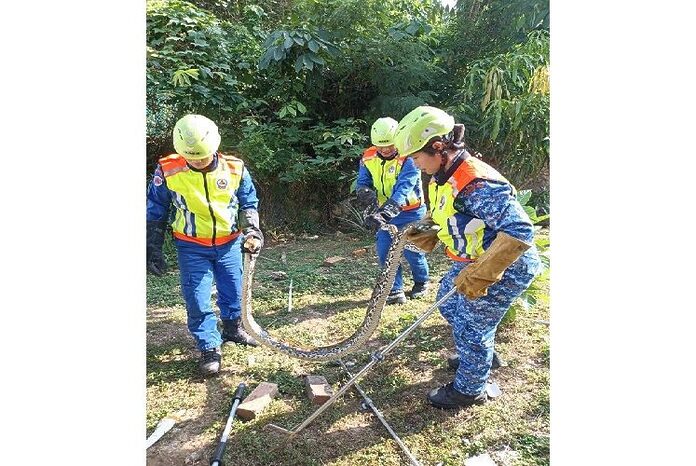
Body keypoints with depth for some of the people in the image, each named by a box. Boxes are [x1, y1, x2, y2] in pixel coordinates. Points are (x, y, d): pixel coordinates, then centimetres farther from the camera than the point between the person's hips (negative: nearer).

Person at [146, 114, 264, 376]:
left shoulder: (234, 169, -12)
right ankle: (210, 348, 19)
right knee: (197, 300, 1)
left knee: (233, 291, 15)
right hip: (192, 247, -2)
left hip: (229, 243, 2)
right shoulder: (168, 171, -17)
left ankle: (232, 329, 41)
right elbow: (155, 212, -4)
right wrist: (153, 249, -2)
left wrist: (252, 230, -8)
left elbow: (249, 203, 5)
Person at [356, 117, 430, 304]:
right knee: (384, 250, -1)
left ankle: (421, 283, 29)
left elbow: (402, 191, -33)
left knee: (412, 250, 0)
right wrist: (369, 197, -28)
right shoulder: (368, 158, -7)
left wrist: (384, 214, -45)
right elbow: (362, 184, -3)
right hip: (384, 213, 5)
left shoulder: (408, 160, -24)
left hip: (411, 212, -4)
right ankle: (395, 291, 12)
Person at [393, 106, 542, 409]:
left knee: (470, 327, 1)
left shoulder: (477, 184, -33)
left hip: (505, 267, -10)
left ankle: (469, 390, 26)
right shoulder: (443, 177, -2)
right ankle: (482, 355, 47)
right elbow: (443, 214, 17)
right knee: (449, 302, 24)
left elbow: (520, 232, -37)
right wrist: (427, 231, -4)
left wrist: (480, 274, -38)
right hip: (473, 260, 10)